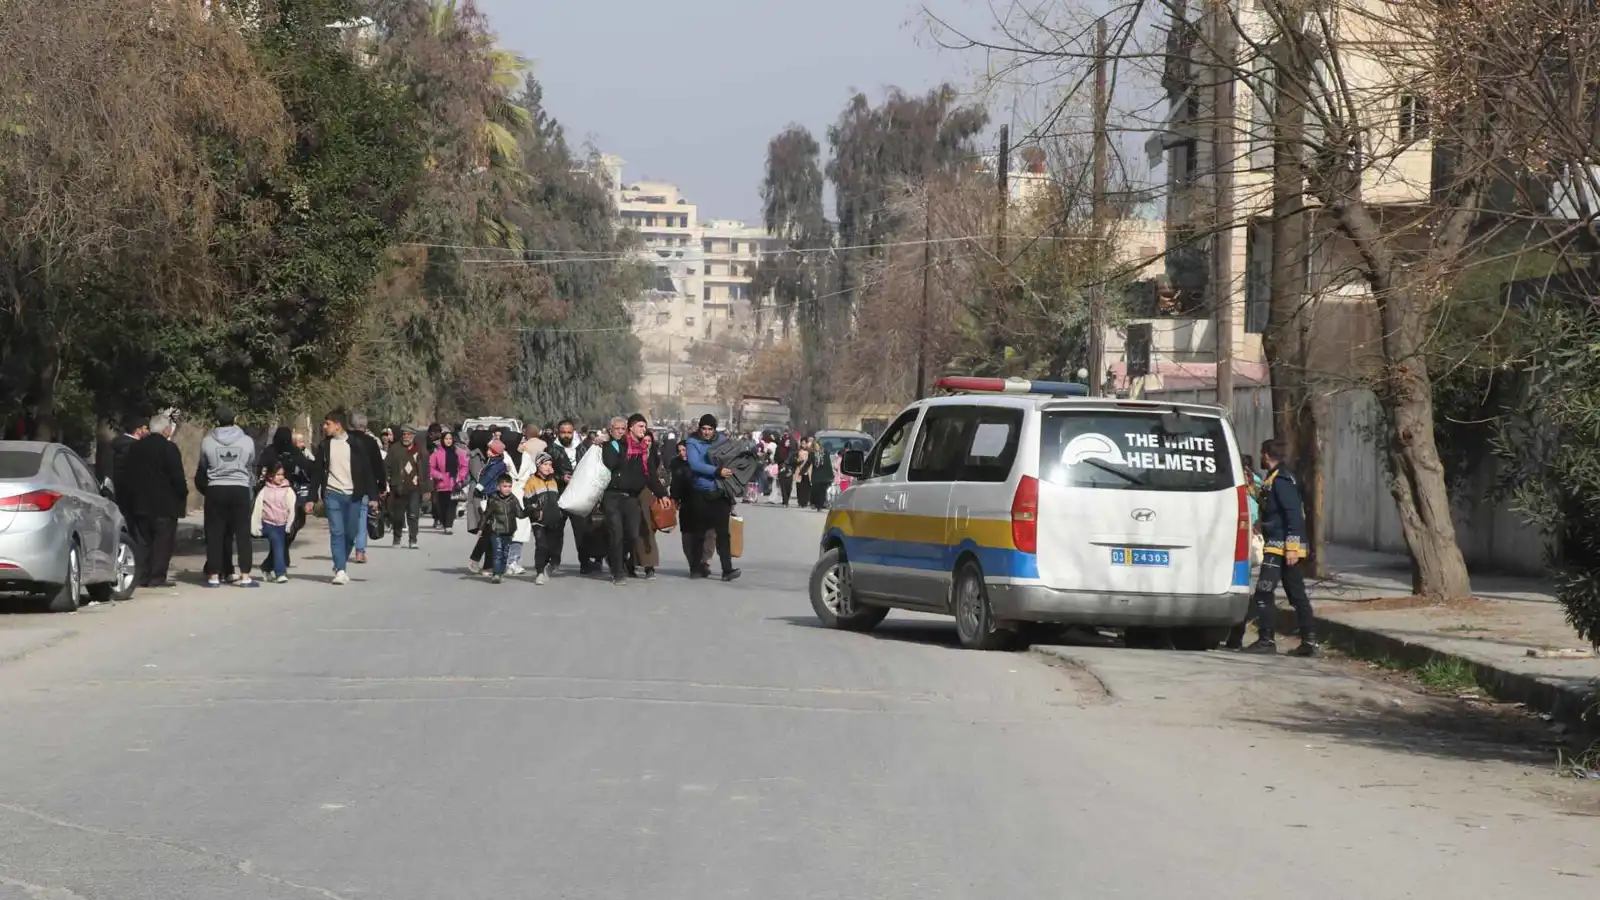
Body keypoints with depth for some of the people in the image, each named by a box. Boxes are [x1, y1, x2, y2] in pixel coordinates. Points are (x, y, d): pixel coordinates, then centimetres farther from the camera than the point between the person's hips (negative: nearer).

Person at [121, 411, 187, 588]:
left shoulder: (135, 448, 9)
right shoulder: (169, 448, -12)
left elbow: (126, 472, 13)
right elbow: (177, 476, -14)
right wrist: (183, 495, 0)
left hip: (140, 502, 6)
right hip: (165, 504, -6)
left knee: (142, 540, 10)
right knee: (163, 540, -3)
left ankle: (142, 576, 8)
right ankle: (157, 577, -7)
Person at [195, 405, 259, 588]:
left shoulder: (207, 442, -3)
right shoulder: (247, 441, -3)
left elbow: (203, 467, 10)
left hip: (215, 490, 0)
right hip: (240, 489, 0)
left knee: (215, 534, 5)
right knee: (242, 533, 3)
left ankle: (214, 575, 5)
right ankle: (245, 576, -2)